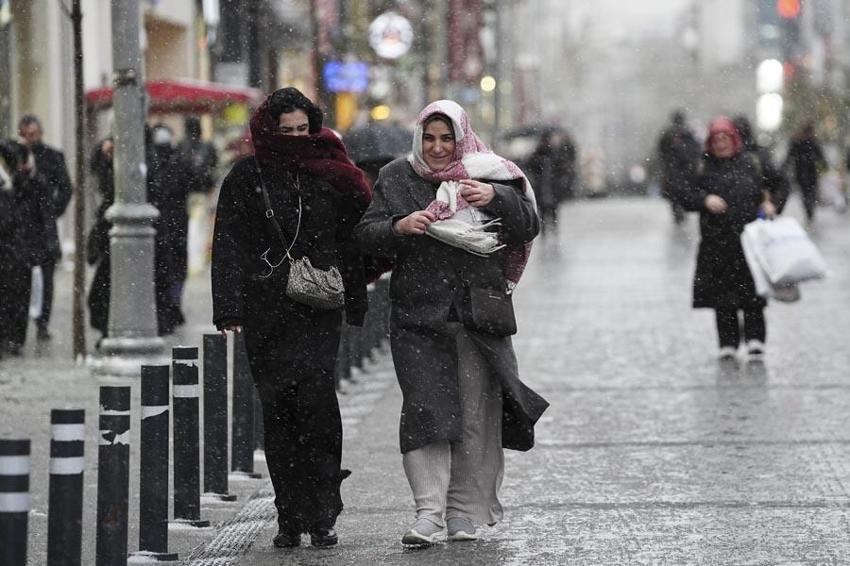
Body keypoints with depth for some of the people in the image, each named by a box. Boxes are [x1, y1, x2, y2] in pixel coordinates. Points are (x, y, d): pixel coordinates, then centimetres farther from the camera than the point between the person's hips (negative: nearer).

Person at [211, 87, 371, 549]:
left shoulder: (328, 176, 9)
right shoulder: (246, 178, 4)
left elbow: (351, 237, 12)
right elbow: (230, 246, -1)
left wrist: (350, 299, 7)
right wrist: (229, 308, -10)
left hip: (318, 307, 0)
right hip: (266, 312, 0)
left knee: (316, 400, -14)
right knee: (277, 411, 1)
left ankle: (321, 516, -10)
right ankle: (290, 517, 7)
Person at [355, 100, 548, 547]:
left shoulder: (488, 174, 6)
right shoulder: (396, 178, 8)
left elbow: (529, 227, 3)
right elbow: (366, 236, 6)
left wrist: (496, 199, -15)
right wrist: (399, 227, -14)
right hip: (418, 313, 0)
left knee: (476, 416, 1)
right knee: (424, 409, -10)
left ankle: (465, 511, 12)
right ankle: (429, 511, -13)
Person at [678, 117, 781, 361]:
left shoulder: (749, 163, 8)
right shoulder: (705, 168, 6)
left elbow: (763, 190, 17)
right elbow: (687, 197, 5)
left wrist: (767, 204, -4)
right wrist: (705, 199, -14)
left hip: (748, 238, 0)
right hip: (716, 241, 0)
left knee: (750, 293, -6)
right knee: (722, 296, 2)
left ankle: (755, 339, -6)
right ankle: (728, 343, 7)